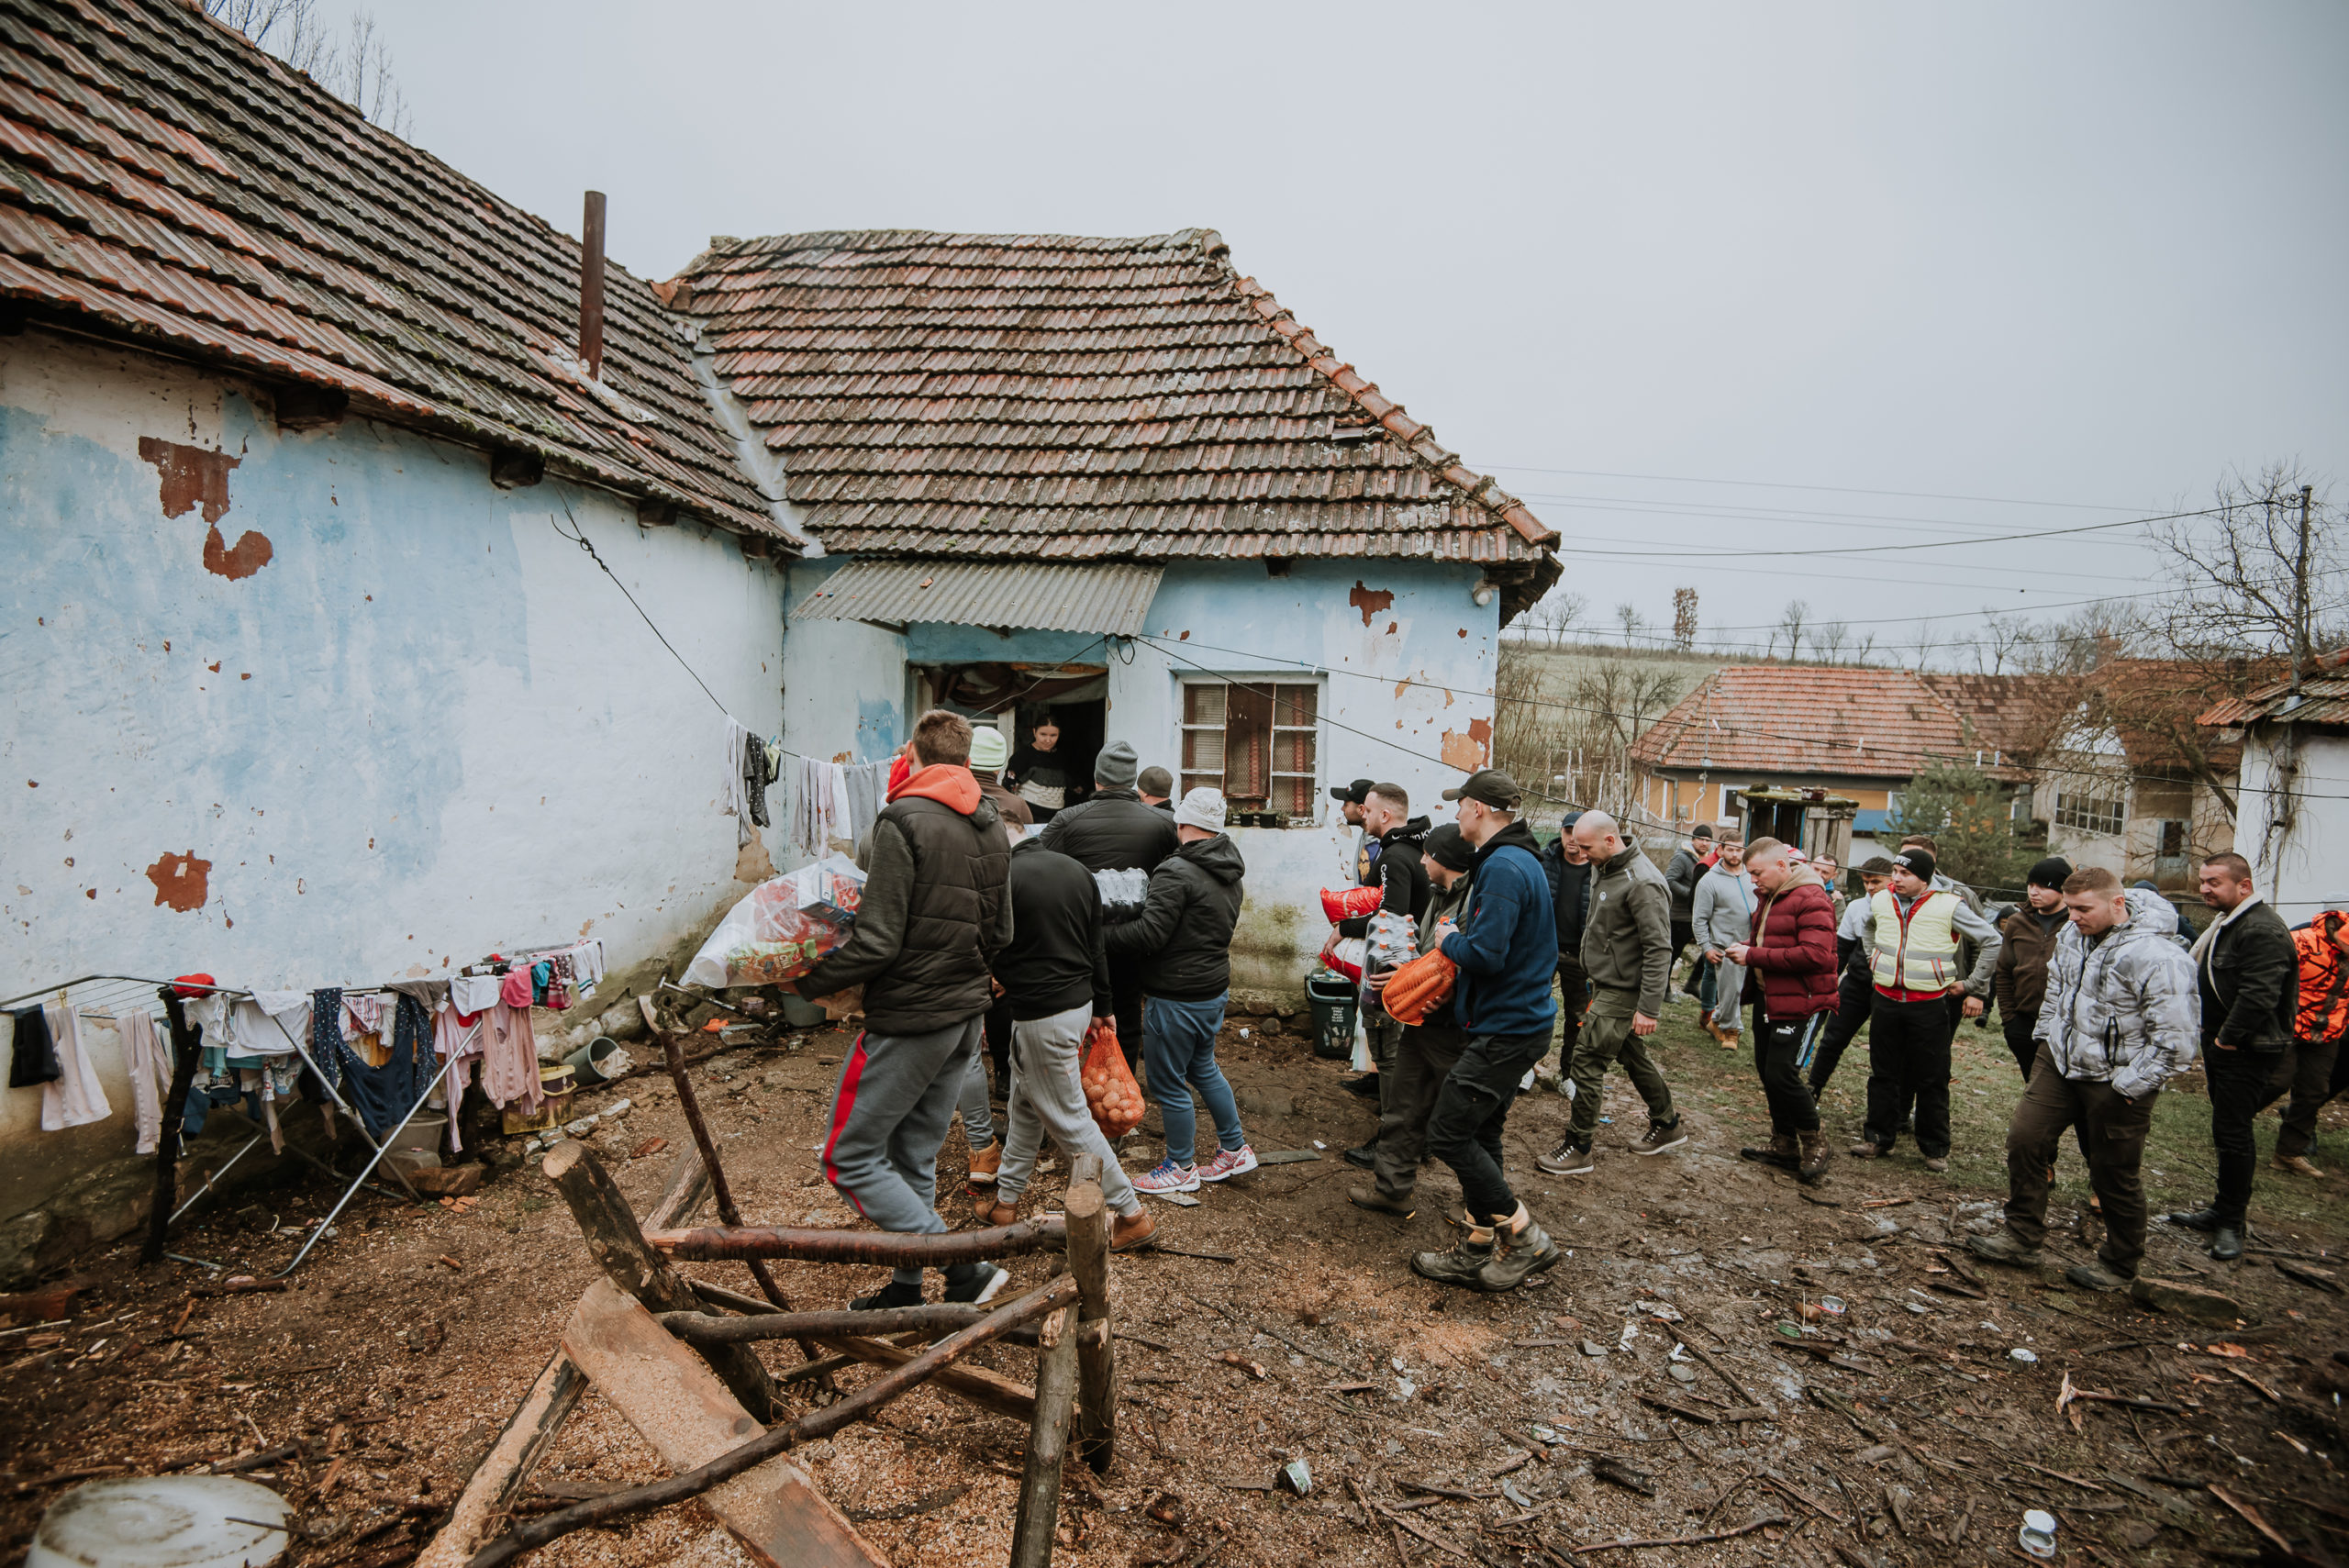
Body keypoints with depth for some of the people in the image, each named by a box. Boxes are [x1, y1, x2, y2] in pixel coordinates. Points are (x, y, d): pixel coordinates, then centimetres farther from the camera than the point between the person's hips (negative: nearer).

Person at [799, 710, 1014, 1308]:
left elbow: (877, 942, -21)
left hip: (909, 1019, -8)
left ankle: (964, 1270, -2)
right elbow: (1000, 933, 15)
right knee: (914, 1159, 18)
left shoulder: (903, 821, -16)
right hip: (967, 1013, 8)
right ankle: (907, 1289, 26)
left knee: (850, 1158, 2)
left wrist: (807, 982, -8)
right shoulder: (993, 825, 8)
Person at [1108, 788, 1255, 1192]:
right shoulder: (1231, 876, 8)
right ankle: (1235, 1149, 34)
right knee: (1203, 1068, 25)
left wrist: (1099, 936, -17)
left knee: (1168, 1082, 6)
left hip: (1176, 998, -9)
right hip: (1215, 988, 9)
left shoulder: (1177, 871, -21)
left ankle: (1181, 1168, 21)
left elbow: (1150, 934, -26)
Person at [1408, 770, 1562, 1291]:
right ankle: (1477, 1252, 24)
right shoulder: (1524, 861, 14)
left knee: (1448, 1133, -6)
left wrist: (1450, 940, -7)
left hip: (1504, 1029, -11)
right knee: (1479, 1135, 15)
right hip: (1520, 1019, 11)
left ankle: (1525, 1239, 3)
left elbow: (1485, 953, -27)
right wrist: (1459, 938, 8)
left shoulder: (1503, 867, -20)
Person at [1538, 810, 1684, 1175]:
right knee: (1632, 1055, 20)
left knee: (1587, 1060, -7)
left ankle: (1578, 1149, 1)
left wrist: (1649, 1008, -26)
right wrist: (1595, 978, 24)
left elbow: (1658, 949, -24)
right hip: (1607, 985, 10)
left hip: (1623, 992, -10)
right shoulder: (1606, 871, 8)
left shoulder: (1642, 883, -23)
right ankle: (1667, 1125, 36)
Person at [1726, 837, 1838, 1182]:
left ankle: (1814, 1142, 11)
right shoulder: (1769, 897, 13)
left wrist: (1755, 956, -22)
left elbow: (1816, 955, -27)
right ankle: (1784, 1144, 28)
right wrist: (1744, 947, 4)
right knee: (1766, 1070, 14)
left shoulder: (1812, 899, -18)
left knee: (1782, 1073, -10)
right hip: (1767, 996, 10)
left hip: (1800, 1002, -10)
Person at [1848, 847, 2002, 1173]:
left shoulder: (1949, 906, -11)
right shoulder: (1881, 901, 2)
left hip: (1929, 1004, -4)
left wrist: (1974, 987, 2)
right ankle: (1878, 1138, 20)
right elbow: (1866, 928, 27)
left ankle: (1935, 1148, 16)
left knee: (1932, 1081, 4)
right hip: (1886, 999, 4)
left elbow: (1991, 941, -1)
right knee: (1882, 1073, 10)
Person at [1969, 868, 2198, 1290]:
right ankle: (2021, 1238, 18)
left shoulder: (2157, 957, -24)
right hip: (2060, 1063, 7)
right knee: (2025, 1138, 4)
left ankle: (2119, 1265, 28)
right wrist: (2046, 1038, 16)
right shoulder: (2071, 936, 0)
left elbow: (2174, 1039, -21)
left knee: (2114, 1174, 7)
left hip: (2114, 1080, -7)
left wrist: (2131, 1084, -17)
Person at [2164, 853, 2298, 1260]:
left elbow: (2259, 995, -28)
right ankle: (2225, 1210, 27)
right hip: (2221, 1043, 10)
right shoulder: (2226, 924, 14)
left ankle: (2231, 1223, 4)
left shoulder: (2263, 930, -20)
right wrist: (2212, 1041, 18)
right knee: (2228, 1131, 17)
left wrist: (2228, 1038, -19)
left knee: (2233, 1134, -6)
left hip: (2247, 1051, -10)